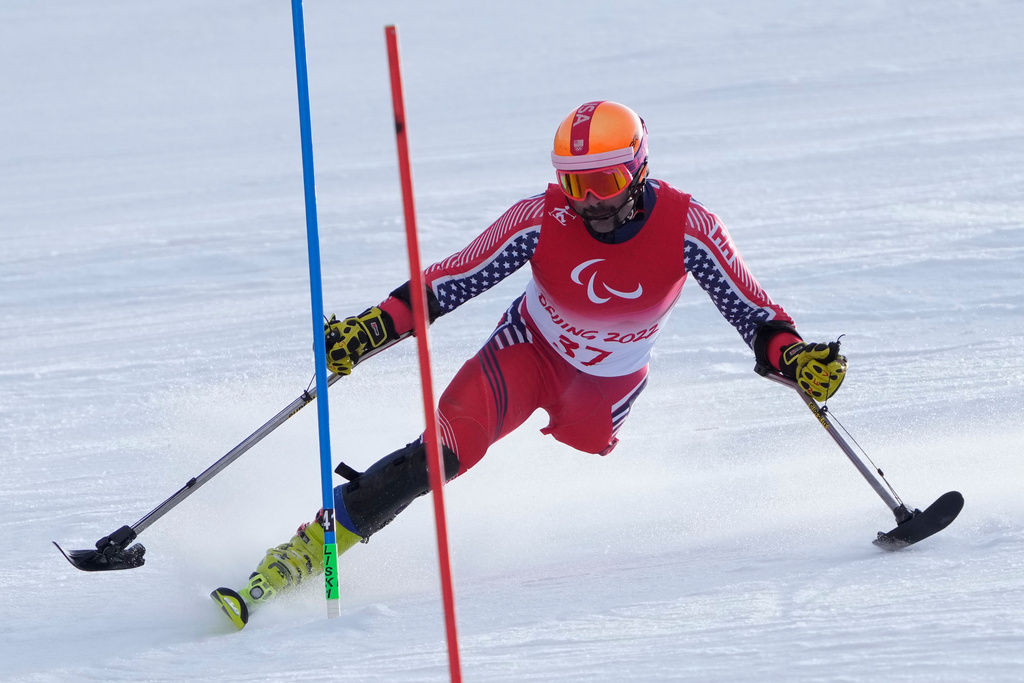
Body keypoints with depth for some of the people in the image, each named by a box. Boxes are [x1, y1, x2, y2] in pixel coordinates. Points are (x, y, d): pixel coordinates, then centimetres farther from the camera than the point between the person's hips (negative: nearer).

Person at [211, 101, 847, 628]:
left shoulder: (687, 227, -26)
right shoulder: (544, 219, -26)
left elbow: (751, 309, -22)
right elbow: (451, 282, -22)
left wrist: (794, 355, -42)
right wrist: (370, 329, -33)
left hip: (609, 386, 3)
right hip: (528, 351, -3)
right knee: (446, 449, -22)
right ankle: (305, 550, -22)